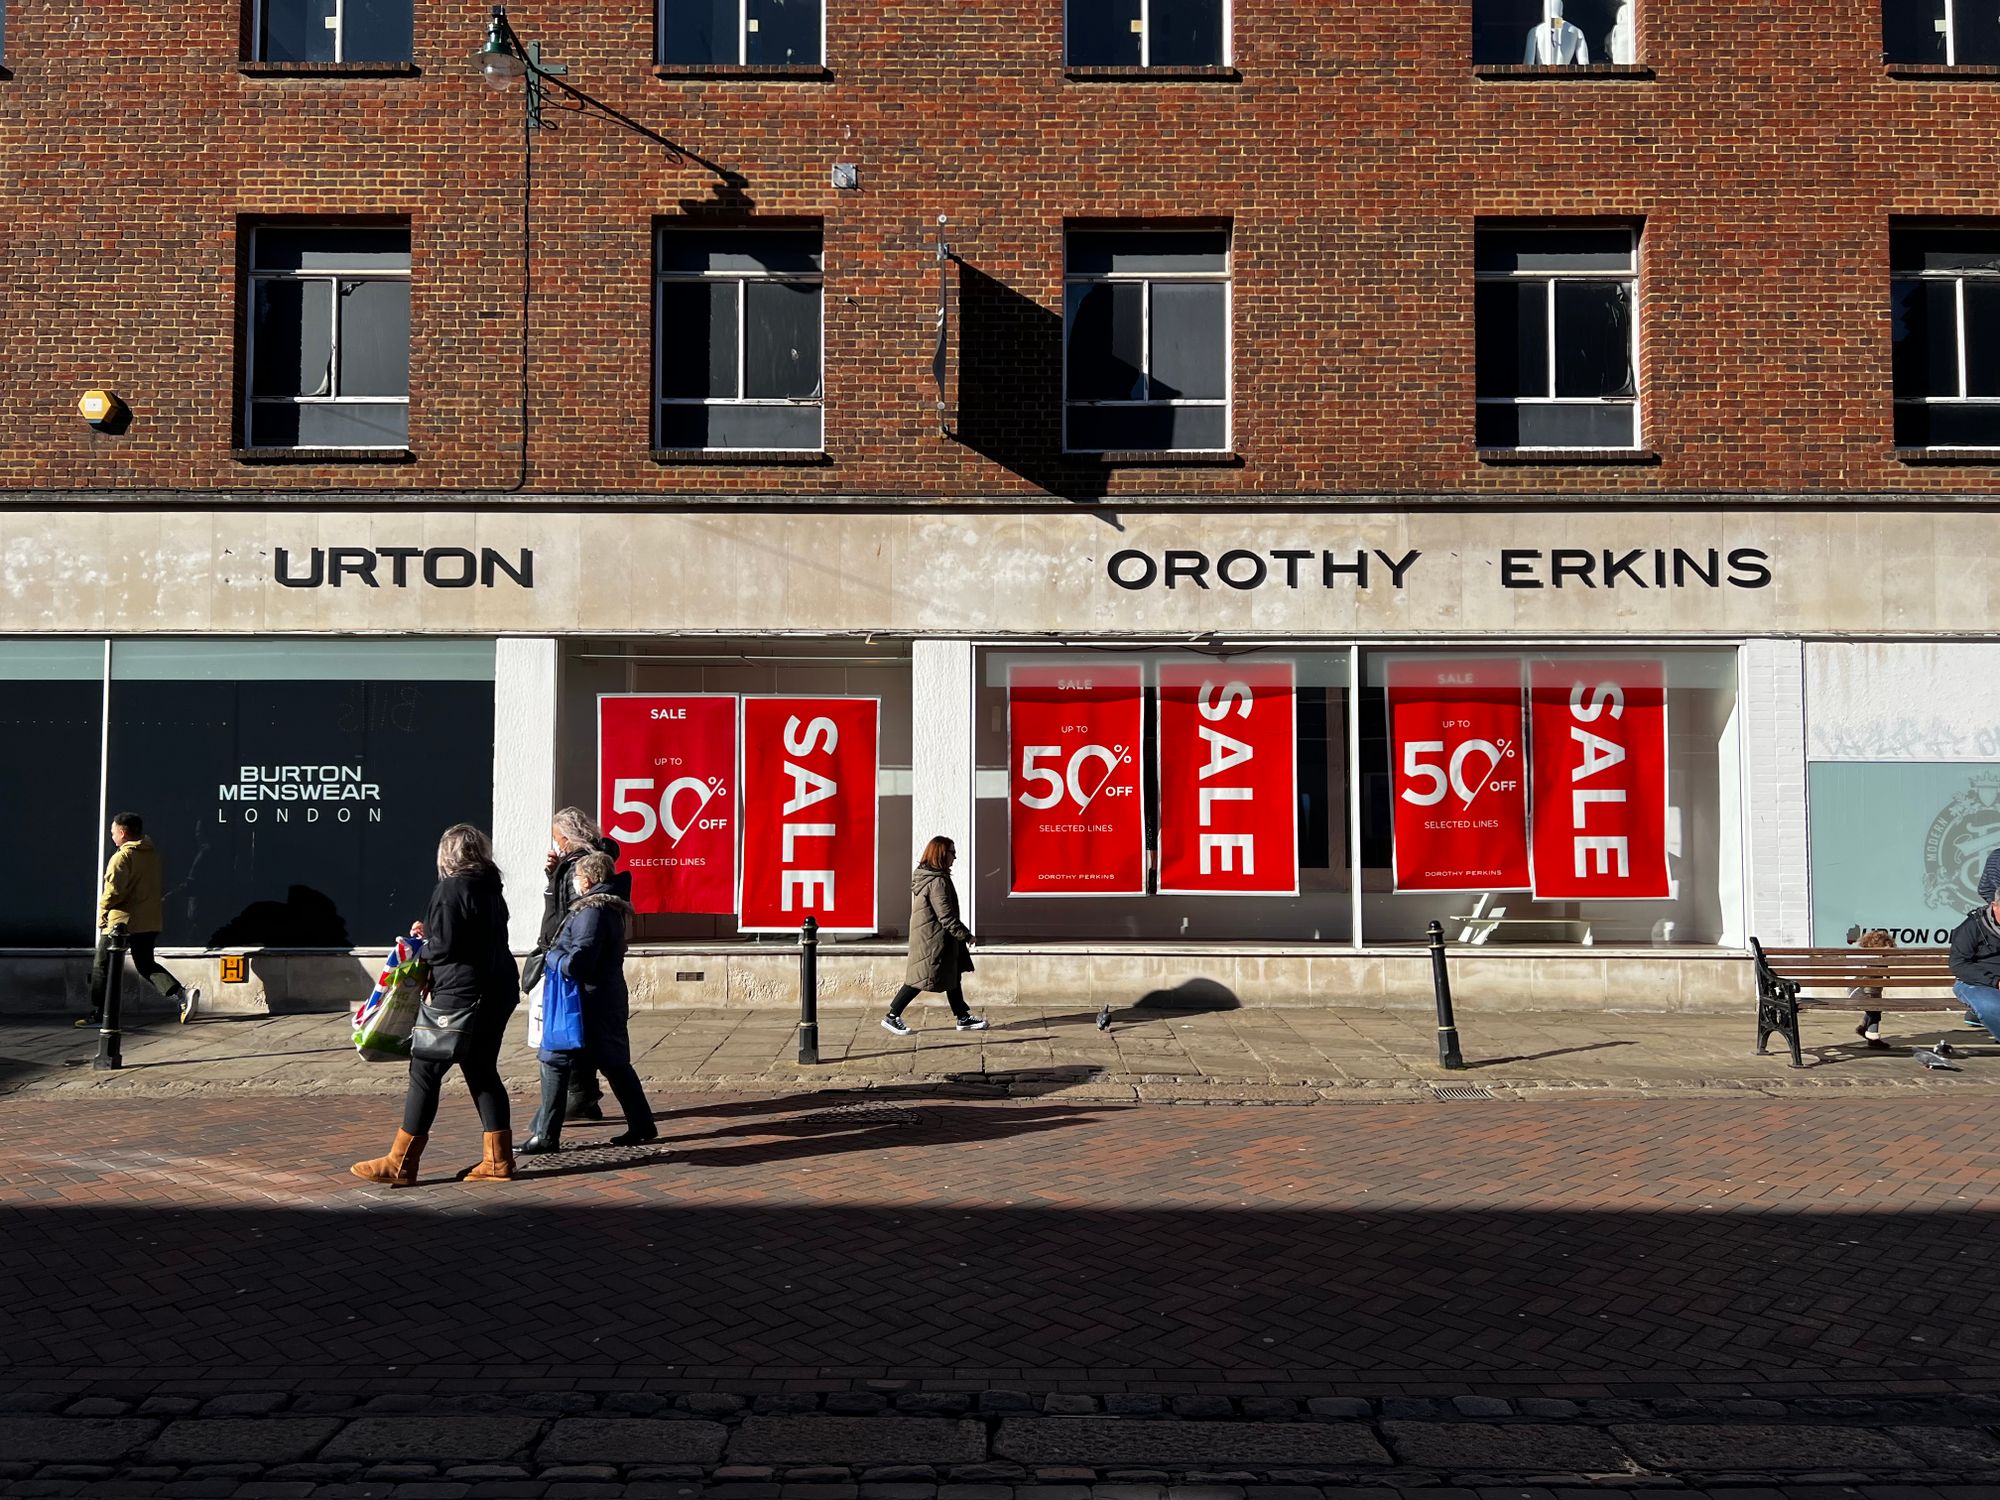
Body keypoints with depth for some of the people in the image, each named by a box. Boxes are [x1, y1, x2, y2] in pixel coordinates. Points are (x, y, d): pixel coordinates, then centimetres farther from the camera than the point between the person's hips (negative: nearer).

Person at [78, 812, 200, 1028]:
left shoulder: (122, 857, -15)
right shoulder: (152, 853, 10)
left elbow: (113, 891, -21)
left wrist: (102, 913, -5)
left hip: (122, 921, -8)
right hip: (151, 921, 8)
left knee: (102, 966, 7)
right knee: (146, 964, 15)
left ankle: (98, 1014, 9)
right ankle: (182, 994, -5)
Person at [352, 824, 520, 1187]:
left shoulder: (451, 889, -12)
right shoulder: (491, 888, 12)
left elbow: (444, 947, -16)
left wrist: (422, 948, 4)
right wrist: (430, 934, 17)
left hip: (461, 993, -8)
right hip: (497, 993, 9)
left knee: (425, 1071, -1)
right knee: (481, 1071, 14)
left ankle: (401, 1163, 2)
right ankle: (498, 1160, 13)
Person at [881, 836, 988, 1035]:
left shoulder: (923, 876, 10)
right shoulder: (937, 882, -22)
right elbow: (946, 916, -22)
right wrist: (965, 935, -14)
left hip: (926, 935, 11)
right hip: (933, 939, -11)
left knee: (952, 976, 14)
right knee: (921, 979, -4)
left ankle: (963, 1018, 21)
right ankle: (892, 1017, 3)